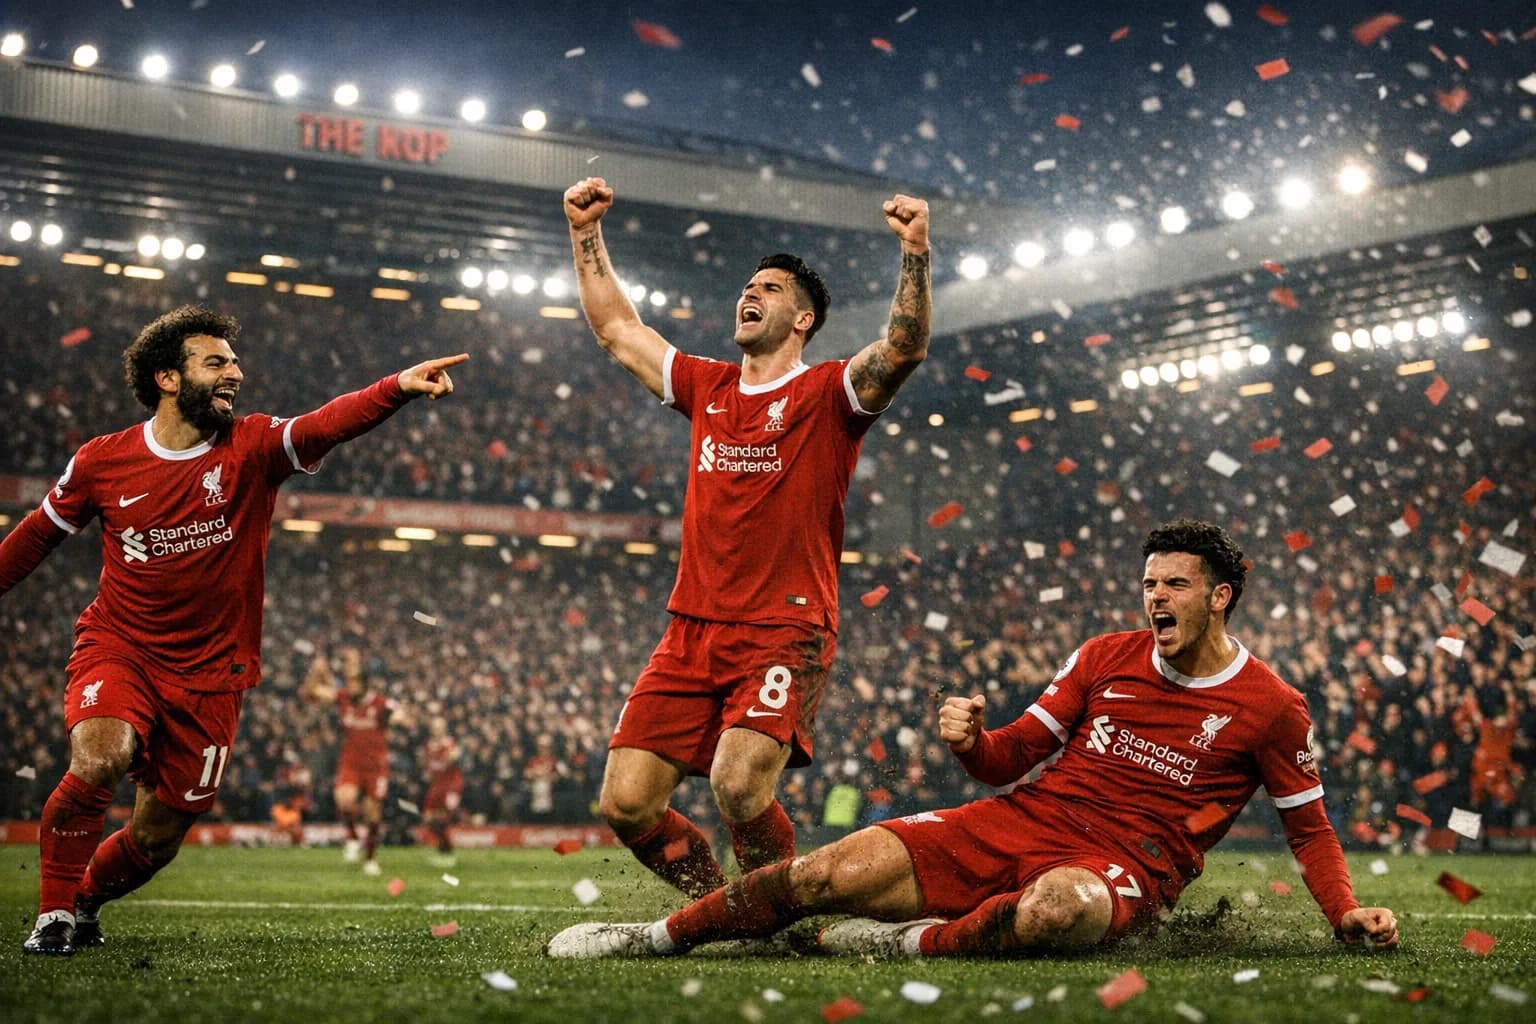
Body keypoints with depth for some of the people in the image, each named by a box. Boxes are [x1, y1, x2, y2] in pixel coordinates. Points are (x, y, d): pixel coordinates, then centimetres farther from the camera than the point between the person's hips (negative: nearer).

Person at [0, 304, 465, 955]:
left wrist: (398, 388, -46)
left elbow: (328, 423, -27)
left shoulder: (252, 449, -6)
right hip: (118, 650, -1)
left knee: (157, 839, 7)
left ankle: (85, 902, 40)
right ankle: (55, 911, -8)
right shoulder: (103, 461, -3)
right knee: (100, 757, -31)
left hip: (208, 675, 1)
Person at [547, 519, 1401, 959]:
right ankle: (661, 936, 2)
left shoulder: (1271, 707, 1)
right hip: (1023, 821, 4)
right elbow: (1012, 757, 12)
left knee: (1057, 909, -44)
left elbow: (1310, 828, 11)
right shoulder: (1106, 657, 10)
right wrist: (971, 742, -10)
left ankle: (915, 943, -20)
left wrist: (1348, 913, -2)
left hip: (1130, 864, -4)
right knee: (831, 872, -13)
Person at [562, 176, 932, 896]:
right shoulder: (707, 387, 17)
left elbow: (905, 348, -17)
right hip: (691, 631, 6)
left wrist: (915, 250, -28)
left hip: (786, 634, -5)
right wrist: (586, 233, 23)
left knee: (738, 787, -26)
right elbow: (616, 329, 25)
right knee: (625, 804, -3)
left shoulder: (828, 394, 1)